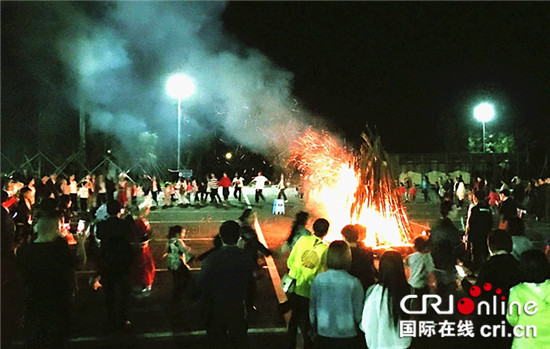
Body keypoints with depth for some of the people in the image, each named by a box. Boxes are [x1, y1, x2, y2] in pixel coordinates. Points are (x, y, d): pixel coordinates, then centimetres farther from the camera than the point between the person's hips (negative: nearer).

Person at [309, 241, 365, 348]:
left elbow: (312, 308, 2)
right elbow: (358, 312, -7)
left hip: (323, 333, 2)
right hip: (348, 334, -2)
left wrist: (314, 329, 18)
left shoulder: (318, 280, -8)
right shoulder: (353, 283, -16)